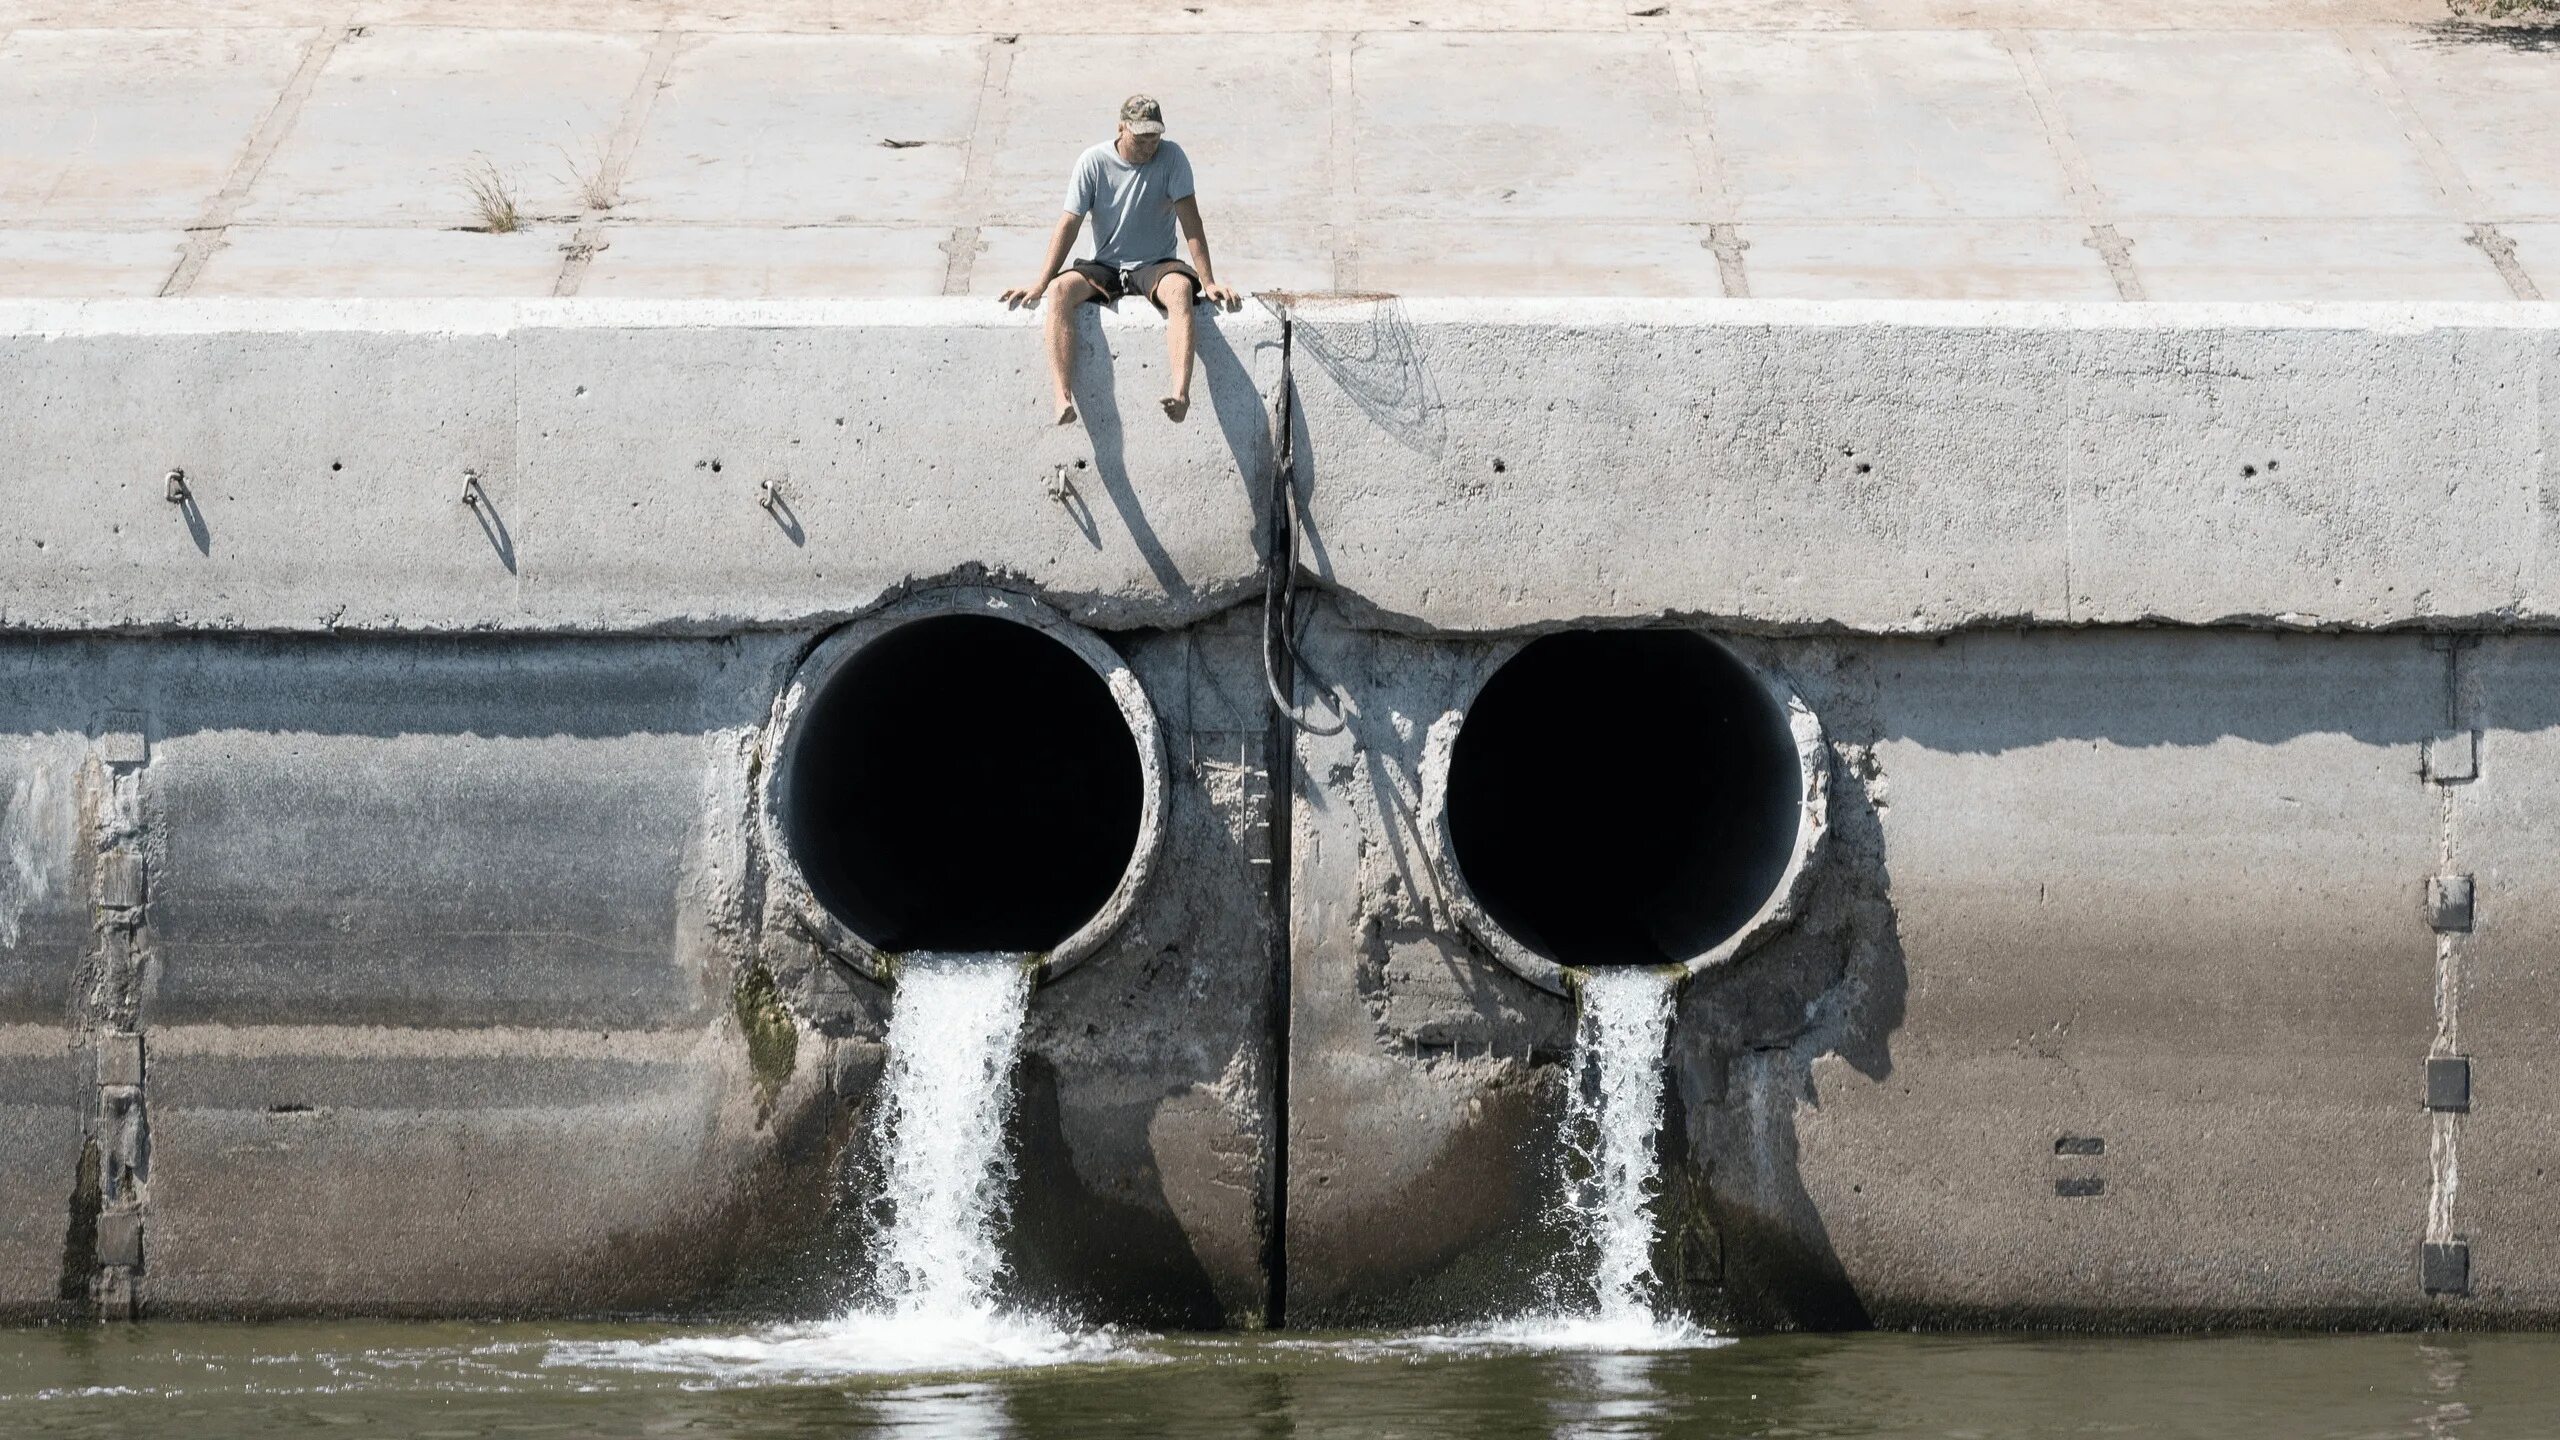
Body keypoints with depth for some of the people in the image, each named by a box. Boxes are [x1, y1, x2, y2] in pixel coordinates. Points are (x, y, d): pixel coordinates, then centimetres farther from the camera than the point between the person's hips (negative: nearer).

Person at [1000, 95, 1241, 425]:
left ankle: (1181, 391, -55)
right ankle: (1063, 399, -43)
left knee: (1180, 288, -37)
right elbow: (1069, 225, -3)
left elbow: (1190, 222, -9)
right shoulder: (1094, 162, -4)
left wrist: (1209, 283, -15)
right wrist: (1040, 284, -10)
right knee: (1059, 290, -30)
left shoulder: (1171, 157, -6)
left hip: (1155, 266, -1)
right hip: (1104, 267, 1)